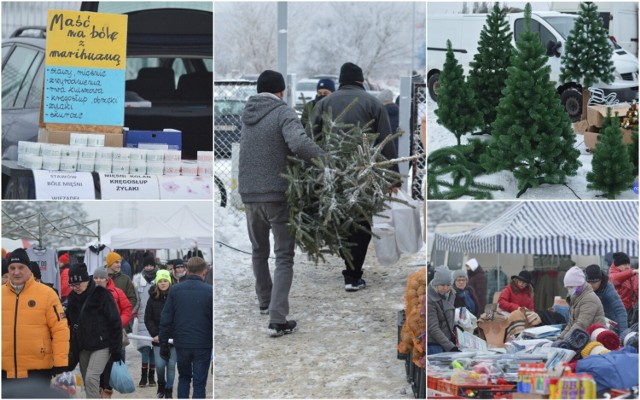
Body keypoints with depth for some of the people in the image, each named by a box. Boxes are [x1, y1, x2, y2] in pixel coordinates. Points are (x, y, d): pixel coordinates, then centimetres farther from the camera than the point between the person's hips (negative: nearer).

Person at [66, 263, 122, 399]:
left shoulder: (101, 295, -13)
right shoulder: (73, 297, 5)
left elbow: (115, 323, -11)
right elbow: (69, 321, 17)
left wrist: (116, 349, -13)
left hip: (102, 346, -7)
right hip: (83, 346, 7)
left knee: (91, 378, -19)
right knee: (87, 382, 8)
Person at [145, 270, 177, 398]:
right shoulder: (153, 298, 1)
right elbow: (148, 319, 2)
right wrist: (154, 334, -8)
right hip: (158, 338, 1)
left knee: (171, 365, 1)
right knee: (159, 365, -4)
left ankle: (169, 390, 14)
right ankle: (161, 384, 23)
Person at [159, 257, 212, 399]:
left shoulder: (175, 290, 0)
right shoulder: (210, 291, -8)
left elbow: (166, 319, 0)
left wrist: (163, 343, 8)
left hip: (182, 344, 2)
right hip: (203, 345, -2)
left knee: (184, 378, 21)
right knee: (199, 383, 4)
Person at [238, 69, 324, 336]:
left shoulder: (247, 115, 10)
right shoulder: (283, 113, -11)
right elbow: (299, 143, -29)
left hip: (249, 194, 5)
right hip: (278, 194, -5)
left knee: (259, 249, 25)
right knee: (284, 257, -1)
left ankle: (265, 301, 41)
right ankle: (277, 320, -11)